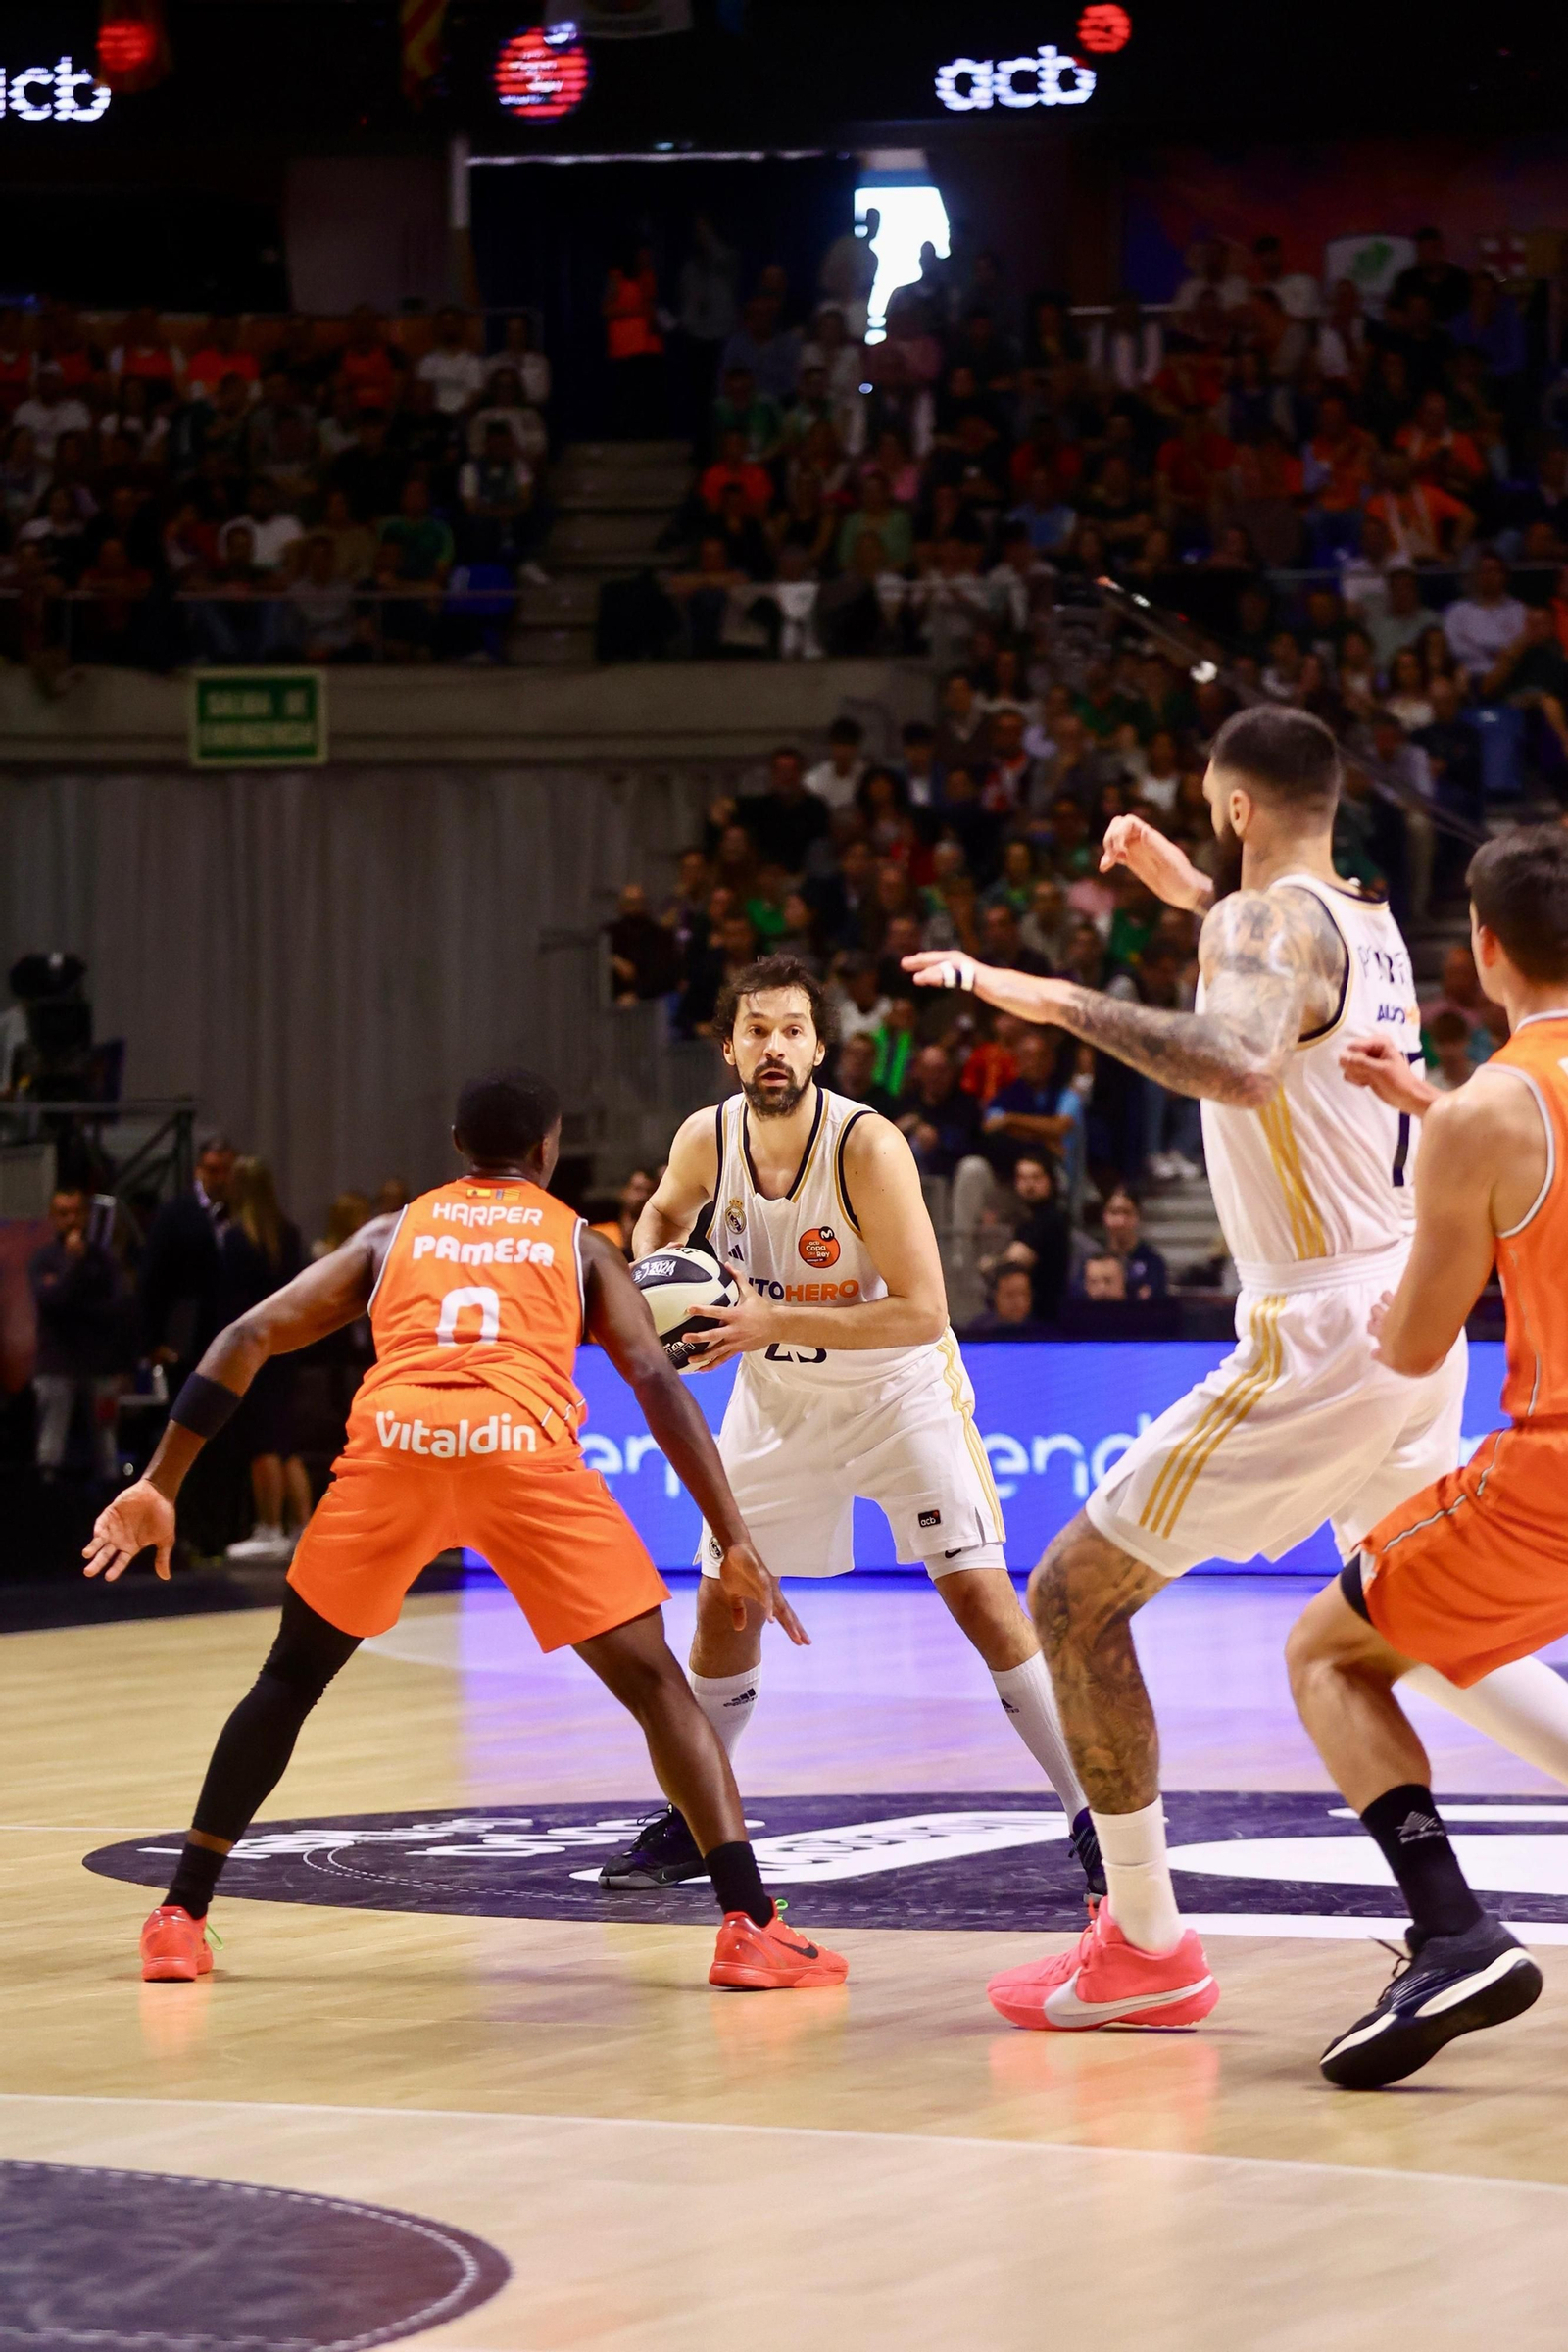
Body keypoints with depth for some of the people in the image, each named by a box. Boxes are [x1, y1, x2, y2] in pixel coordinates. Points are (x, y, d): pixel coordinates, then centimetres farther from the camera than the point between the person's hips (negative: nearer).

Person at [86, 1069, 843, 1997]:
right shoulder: (580, 1244, 26)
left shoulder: (392, 1233, 30)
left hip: (394, 1441, 2)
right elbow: (656, 1379, 11)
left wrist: (160, 1488, 24)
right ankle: (752, 1927, -6)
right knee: (657, 1686, 7)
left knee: (289, 1682, 22)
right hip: (526, 1450, -2)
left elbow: (246, 1340, 22)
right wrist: (736, 1543, 8)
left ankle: (181, 1919, 19)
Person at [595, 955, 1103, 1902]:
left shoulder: (868, 1145, -28)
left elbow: (923, 1312, -30)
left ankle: (1097, 1819, -9)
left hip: (897, 1388, -5)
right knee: (725, 1604, 7)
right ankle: (690, 1822, 24)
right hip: (778, 1397, 5)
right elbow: (665, 1213, 14)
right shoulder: (707, 1139, -12)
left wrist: (775, 1321, -33)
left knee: (982, 1594, -14)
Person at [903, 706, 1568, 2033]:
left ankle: (1146, 1949, 0)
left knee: (1075, 1598, -1)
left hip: (1317, 1340, -9)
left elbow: (1244, 1066, -37)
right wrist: (1196, 899, 34)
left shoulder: (1270, 922, -14)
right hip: (1410, 1323, 9)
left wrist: (1063, 1003, -31)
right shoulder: (1372, 925, 13)